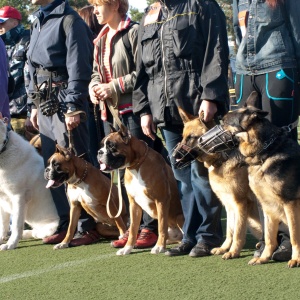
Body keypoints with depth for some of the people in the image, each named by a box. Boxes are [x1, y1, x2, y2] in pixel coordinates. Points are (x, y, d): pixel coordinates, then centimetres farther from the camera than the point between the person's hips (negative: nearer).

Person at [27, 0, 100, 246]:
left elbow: (78, 67, -14)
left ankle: (87, 227, 0)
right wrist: (34, 104, 19)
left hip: (64, 101, -9)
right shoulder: (39, 22, 16)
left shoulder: (69, 20, -10)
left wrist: (73, 107, -18)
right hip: (45, 103, 9)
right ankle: (65, 224, 17)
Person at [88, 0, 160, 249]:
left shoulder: (133, 32, -9)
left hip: (133, 110, -8)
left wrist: (115, 87, -15)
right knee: (120, 171, 9)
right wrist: (95, 86, 3)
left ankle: (150, 227, -3)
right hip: (110, 112, 8)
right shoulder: (101, 39, 16)